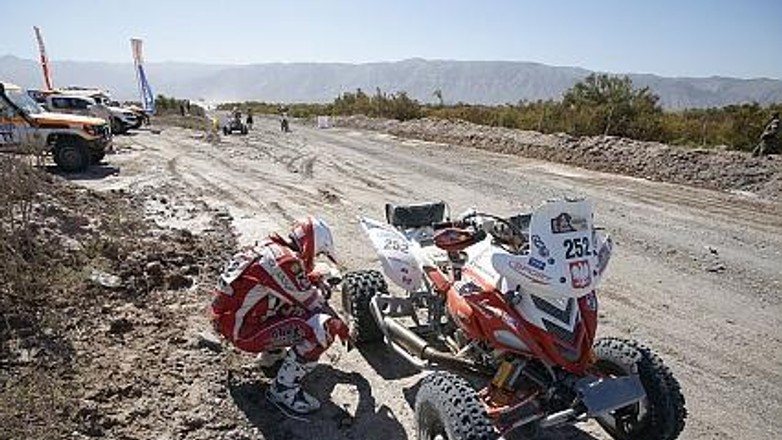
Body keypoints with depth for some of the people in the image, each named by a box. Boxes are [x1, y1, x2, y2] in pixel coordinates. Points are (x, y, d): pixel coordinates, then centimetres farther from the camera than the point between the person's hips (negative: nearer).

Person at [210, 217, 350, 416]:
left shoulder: (273, 246, 3)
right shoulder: (287, 262, -23)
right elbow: (313, 303, -13)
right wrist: (339, 325, 3)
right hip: (242, 330, -9)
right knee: (322, 329, -20)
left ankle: (272, 351, 24)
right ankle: (282, 390, -7)